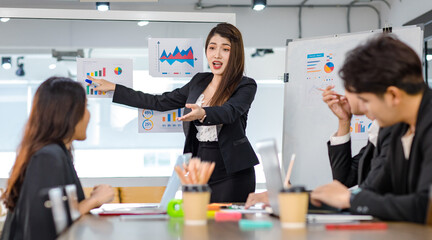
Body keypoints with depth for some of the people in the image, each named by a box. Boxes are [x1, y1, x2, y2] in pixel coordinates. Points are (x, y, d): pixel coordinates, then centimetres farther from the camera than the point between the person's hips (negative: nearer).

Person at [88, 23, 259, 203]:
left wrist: (203, 114, -44)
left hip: (231, 173, -5)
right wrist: (113, 88, 20)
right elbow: (160, 102, 19)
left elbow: (229, 112, -23)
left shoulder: (246, 86, -3)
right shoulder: (199, 81, 14)